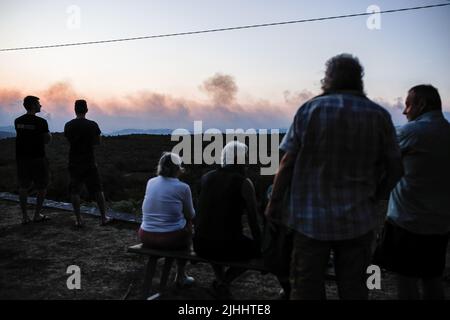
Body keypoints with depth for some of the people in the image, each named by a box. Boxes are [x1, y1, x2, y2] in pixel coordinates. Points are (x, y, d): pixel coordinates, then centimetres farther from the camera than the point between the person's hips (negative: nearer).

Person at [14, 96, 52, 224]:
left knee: (23, 187, 13)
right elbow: (47, 140, -7)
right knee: (42, 187, 10)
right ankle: (37, 215, 13)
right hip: (38, 158, -5)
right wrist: (49, 134, 14)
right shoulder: (41, 122, -13)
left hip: (21, 158, 5)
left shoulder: (17, 121, 4)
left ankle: (24, 216, 14)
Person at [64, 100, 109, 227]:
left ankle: (78, 219, 7)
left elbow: (67, 139, 13)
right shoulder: (92, 125, -8)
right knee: (98, 190, 9)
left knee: (75, 191, 9)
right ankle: (103, 217, 11)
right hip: (90, 162, -1)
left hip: (74, 162, 1)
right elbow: (98, 141, 2)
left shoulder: (68, 125, -3)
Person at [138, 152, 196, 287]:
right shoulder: (183, 187, -10)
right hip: (171, 239, -5)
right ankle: (180, 276, 35)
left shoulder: (150, 182, 4)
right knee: (188, 231, 29)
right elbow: (191, 215, 5)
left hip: (146, 237, 5)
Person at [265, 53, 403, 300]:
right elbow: (395, 170, 2)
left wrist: (274, 202, 3)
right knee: (354, 289, 15)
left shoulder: (309, 109, -5)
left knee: (306, 288, 11)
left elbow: (288, 163, -7)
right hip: (358, 220, 2)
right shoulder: (379, 115, 0)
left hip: (311, 217, -1)